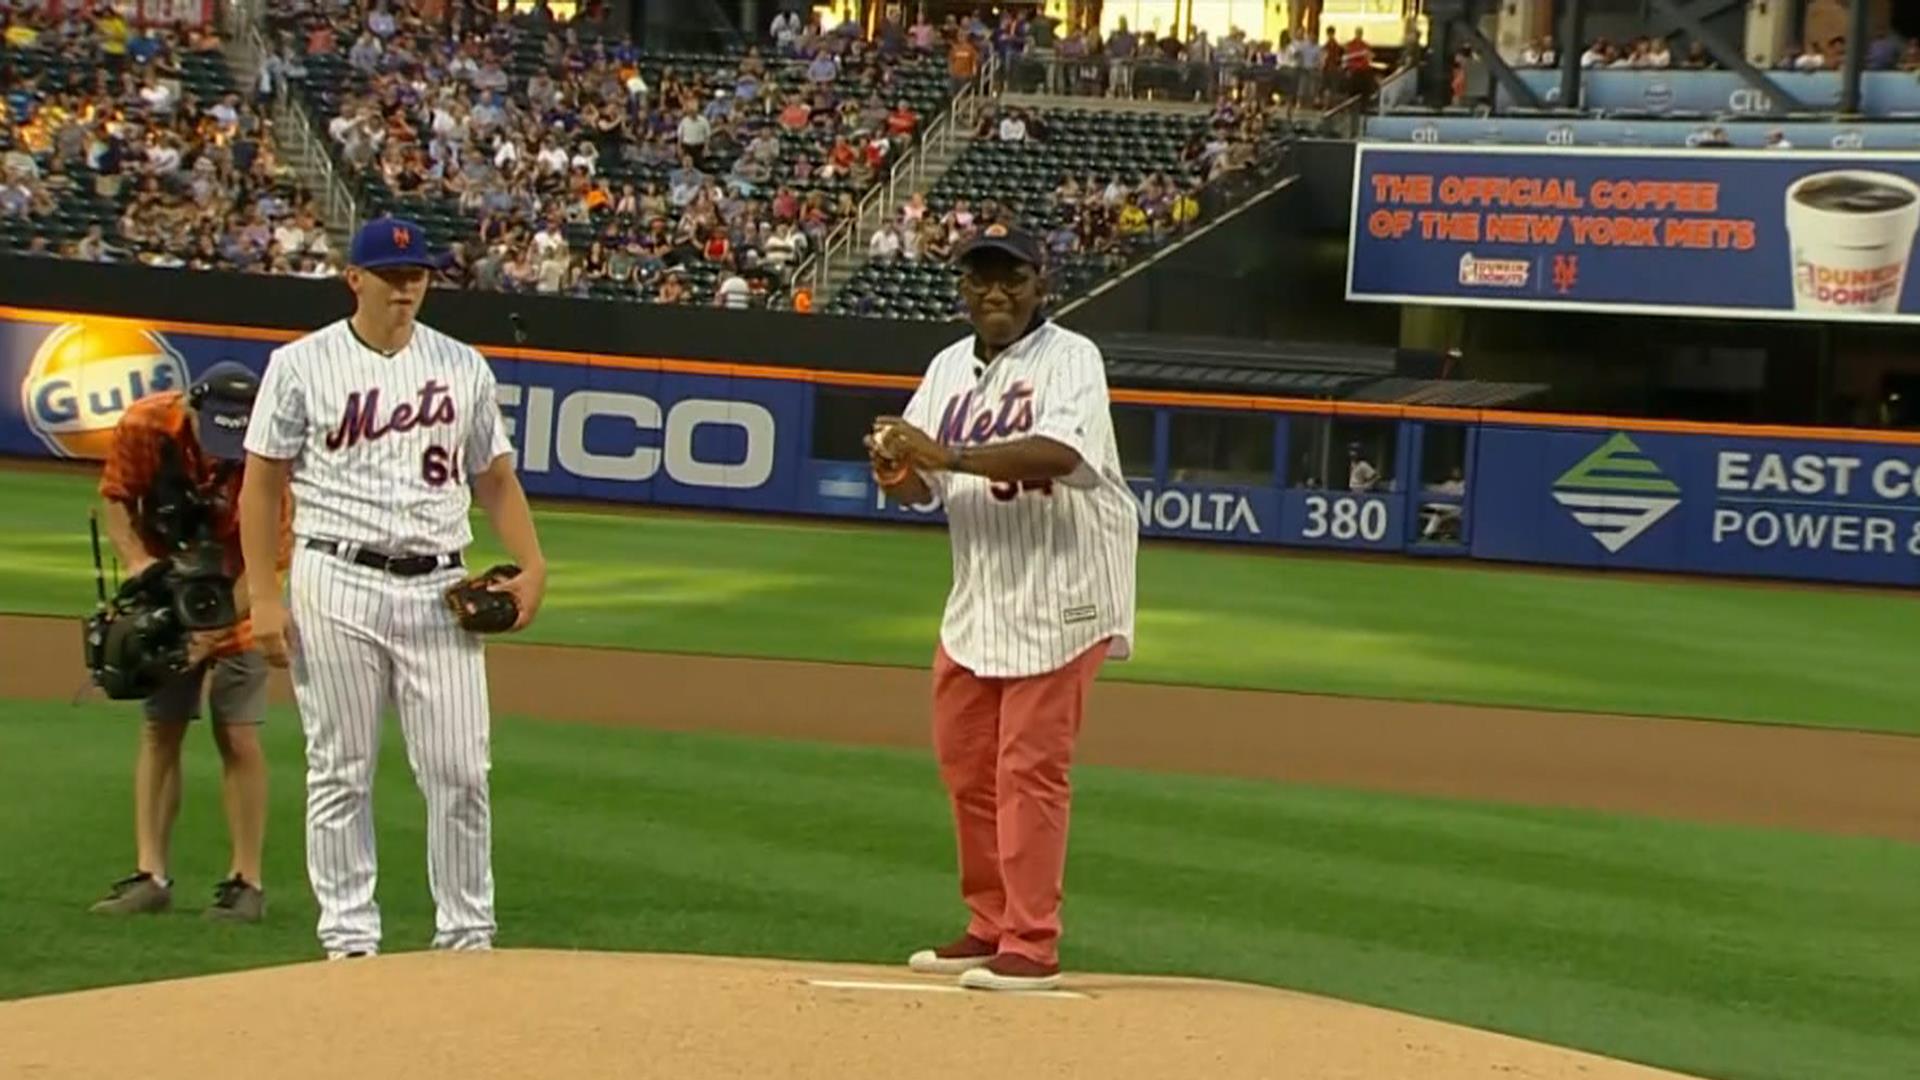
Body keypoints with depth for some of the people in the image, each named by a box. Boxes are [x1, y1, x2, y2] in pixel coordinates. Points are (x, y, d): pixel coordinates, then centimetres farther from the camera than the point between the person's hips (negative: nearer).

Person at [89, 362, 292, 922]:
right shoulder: (143, 426, -21)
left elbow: (268, 558, -24)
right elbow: (116, 497, -3)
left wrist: (215, 630, -32)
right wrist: (135, 559, -20)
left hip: (237, 601, -2)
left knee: (238, 736, -6)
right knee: (158, 729, 2)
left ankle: (246, 881, 1)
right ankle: (151, 876, 5)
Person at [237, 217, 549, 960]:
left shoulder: (463, 366, 10)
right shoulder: (302, 364, 1)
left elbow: (494, 475, 14)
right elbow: (261, 483, 2)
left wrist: (531, 565, 0)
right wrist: (264, 595, -6)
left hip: (438, 590, 2)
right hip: (337, 584, -2)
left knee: (460, 771, 0)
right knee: (340, 771, 3)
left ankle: (467, 936, 10)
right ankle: (348, 938, 11)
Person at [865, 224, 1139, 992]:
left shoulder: (1070, 359, -11)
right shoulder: (949, 368, 9)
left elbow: (1058, 453, -30)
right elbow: (919, 488, 8)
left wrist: (946, 453, -33)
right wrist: (893, 466, -16)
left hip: (1058, 595, -7)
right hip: (977, 597, 7)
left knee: (1030, 767, -8)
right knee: (964, 764, 13)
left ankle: (1032, 947, -2)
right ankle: (991, 926, 26)